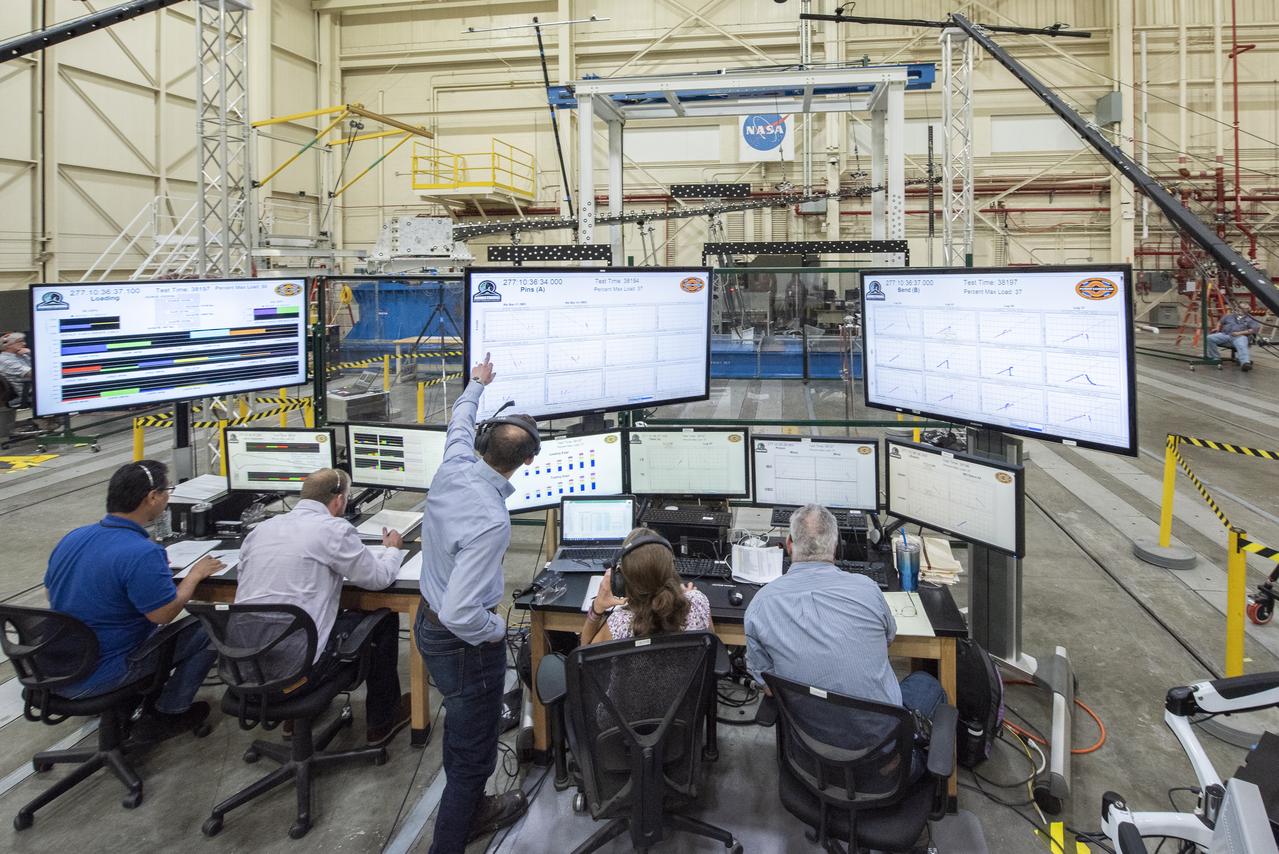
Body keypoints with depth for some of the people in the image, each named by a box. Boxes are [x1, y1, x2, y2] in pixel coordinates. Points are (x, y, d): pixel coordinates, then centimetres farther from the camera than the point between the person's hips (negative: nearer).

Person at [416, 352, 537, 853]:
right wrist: (497, 630, -16)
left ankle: (470, 810, 52)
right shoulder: (490, 522, -35)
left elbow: (460, 422, 14)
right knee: (473, 752, 9)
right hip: (463, 641, -9)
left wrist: (477, 384, 32)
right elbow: (460, 614, -36)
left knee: (463, 728, 30)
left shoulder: (453, 468, -11)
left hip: (428, 621, 9)